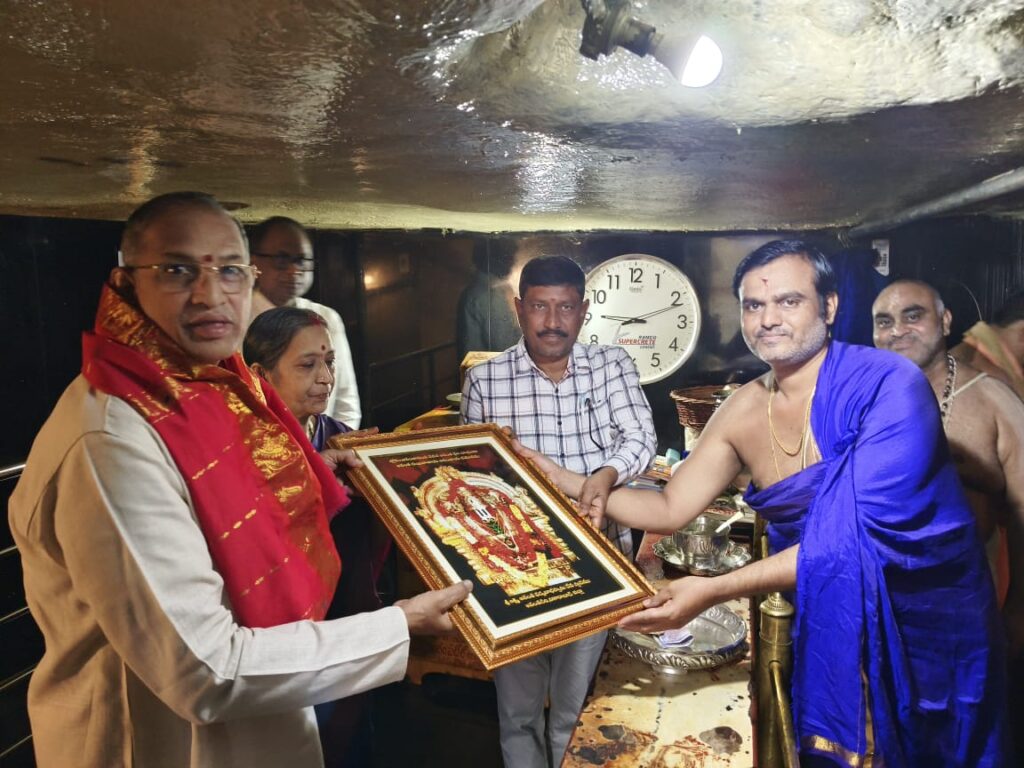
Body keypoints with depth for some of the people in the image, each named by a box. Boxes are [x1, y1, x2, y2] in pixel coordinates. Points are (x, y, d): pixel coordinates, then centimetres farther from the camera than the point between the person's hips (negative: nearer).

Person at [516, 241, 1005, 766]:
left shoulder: (888, 385, -22)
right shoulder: (741, 413, -5)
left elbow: (857, 537, -29)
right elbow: (671, 509, 0)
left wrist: (714, 592, -34)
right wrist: (572, 483, -14)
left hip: (927, 628, -4)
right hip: (827, 629, 4)